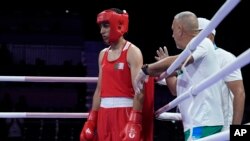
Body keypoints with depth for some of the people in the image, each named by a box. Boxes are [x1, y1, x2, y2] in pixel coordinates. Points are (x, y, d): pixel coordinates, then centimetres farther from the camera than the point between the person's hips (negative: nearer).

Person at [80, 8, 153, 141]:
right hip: (104, 115, 8)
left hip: (125, 114, -8)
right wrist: (91, 120, 13)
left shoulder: (132, 52, -6)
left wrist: (134, 123, -22)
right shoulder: (103, 54, 16)